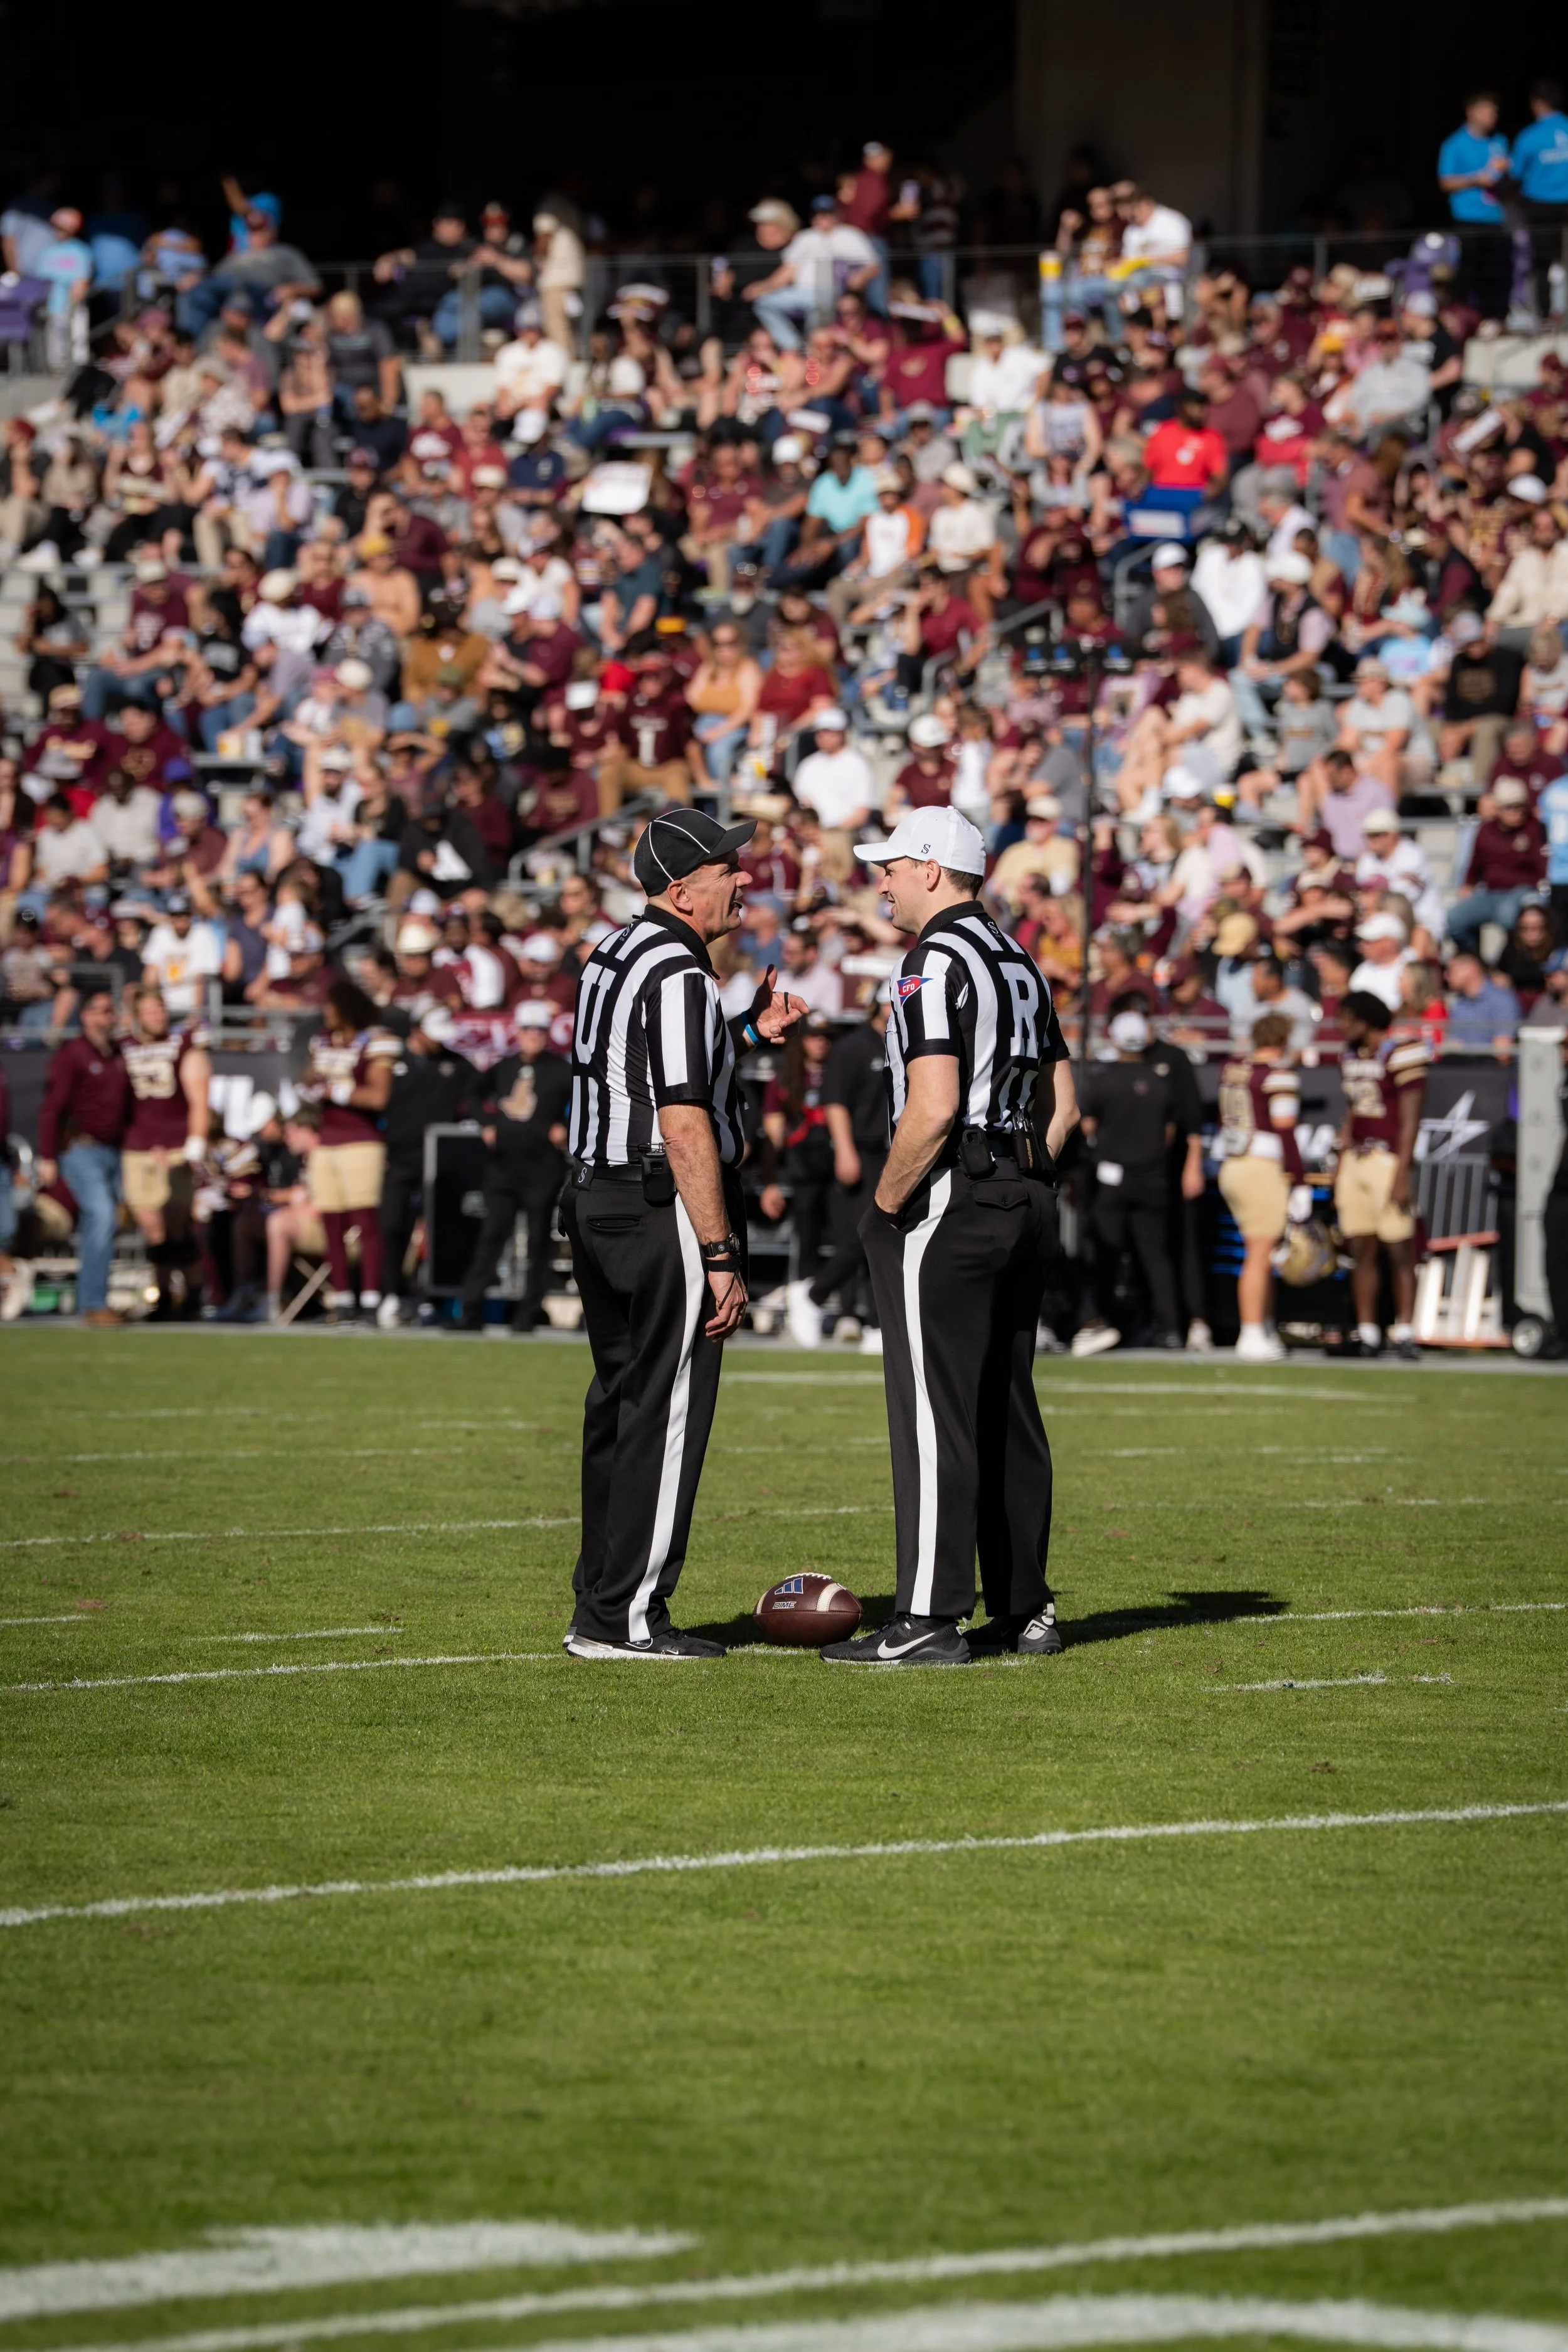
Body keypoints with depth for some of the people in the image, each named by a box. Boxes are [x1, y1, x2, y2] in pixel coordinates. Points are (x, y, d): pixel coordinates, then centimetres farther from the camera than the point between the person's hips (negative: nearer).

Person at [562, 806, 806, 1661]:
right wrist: (721, 1258, -20)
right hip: (664, 1210, -10)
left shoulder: (614, 956, 13)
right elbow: (684, 1124, -22)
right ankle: (624, 1618, -3)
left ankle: (600, 1605, 19)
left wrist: (742, 1033, 20)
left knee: (619, 1404, 14)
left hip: (594, 1200, 10)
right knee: (665, 1413, -4)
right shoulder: (678, 974, -17)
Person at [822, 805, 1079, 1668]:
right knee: (1006, 1410, 13)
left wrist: (886, 1205, -13)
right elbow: (1063, 1104, 19)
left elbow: (932, 1108, -23)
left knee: (935, 1411, -8)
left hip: (945, 1207, -9)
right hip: (1024, 1199, 9)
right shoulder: (1019, 963, 15)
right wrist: (1018, 1185, 18)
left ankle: (929, 1619, -9)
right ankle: (1024, 1609, 16)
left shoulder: (936, 964, -13)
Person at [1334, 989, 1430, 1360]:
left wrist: (1401, 1176, -17)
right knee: (1362, 1251, 6)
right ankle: (1367, 1336, 8)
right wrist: (1340, 1171, 19)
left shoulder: (1401, 1056, -10)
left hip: (1389, 1160, -8)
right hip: (1355, 1160, 8)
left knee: (1400, 1252, -6)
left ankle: (1404, 1333, -5)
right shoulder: (1352, 1058, 15)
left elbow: (1410, 1122, -13)